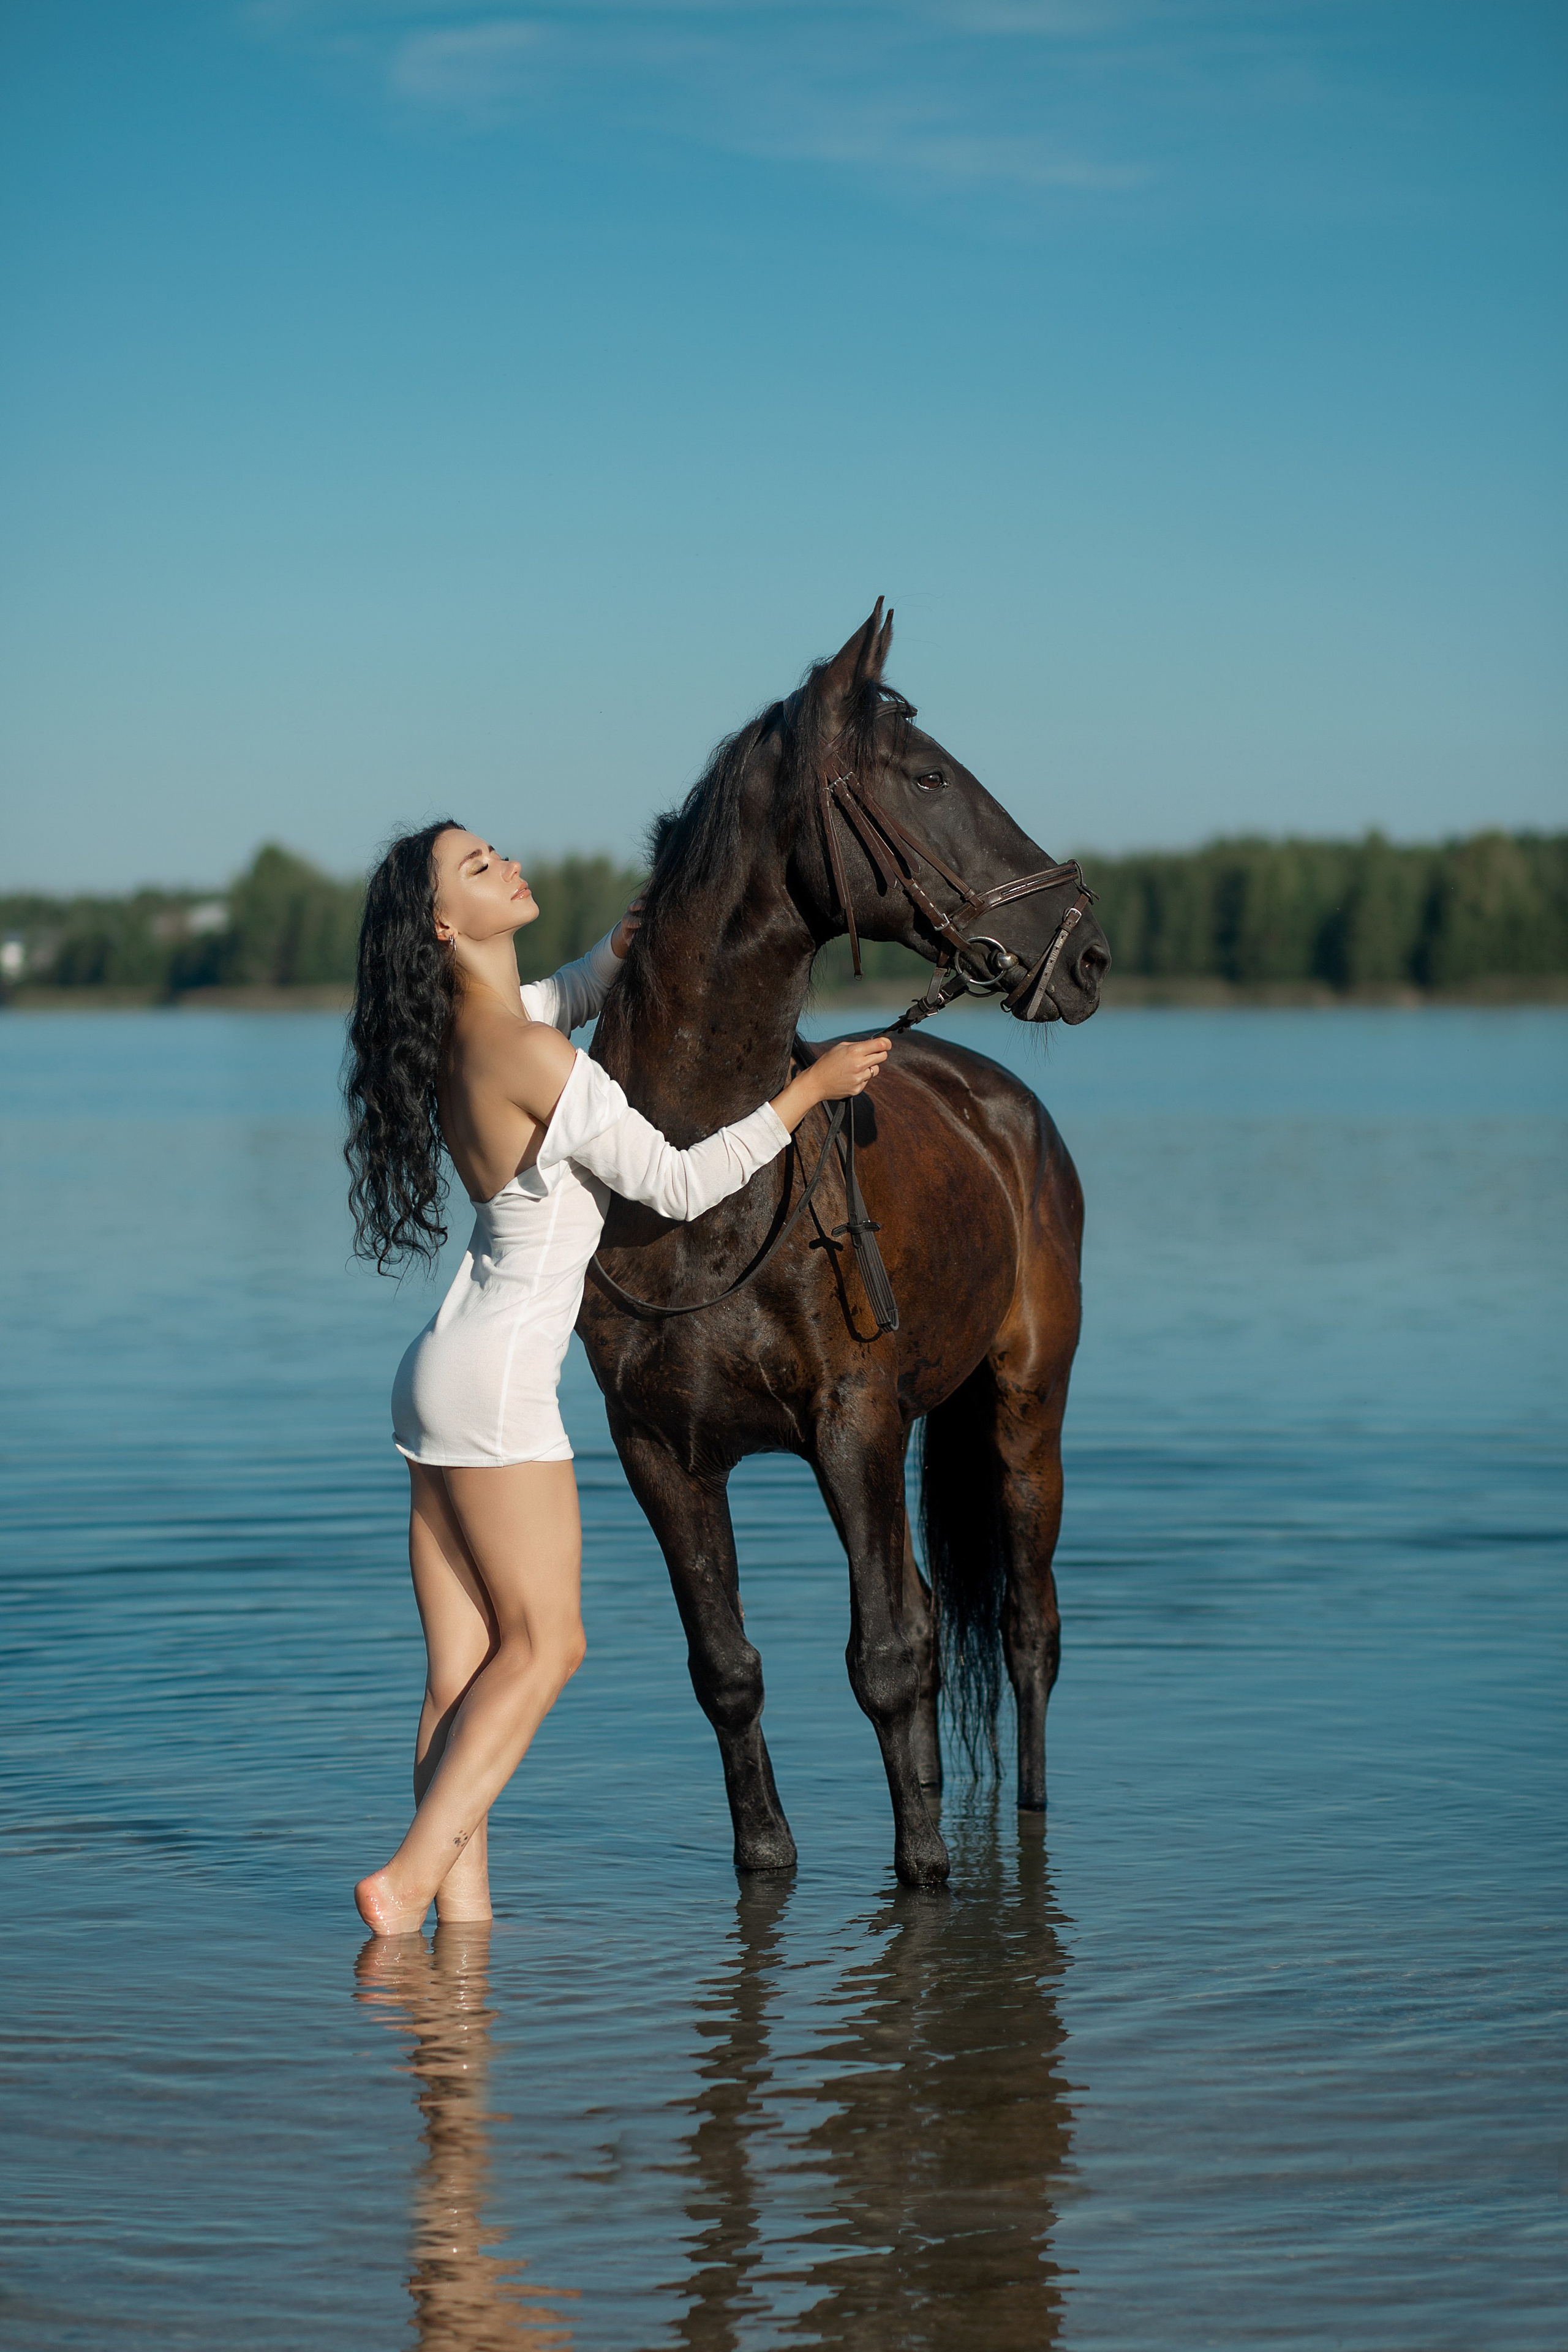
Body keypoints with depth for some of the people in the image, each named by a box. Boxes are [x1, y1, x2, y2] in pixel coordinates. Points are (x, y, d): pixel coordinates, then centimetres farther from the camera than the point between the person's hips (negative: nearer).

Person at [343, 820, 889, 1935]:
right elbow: (676, 1184, -15)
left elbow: (563, 1001, 31)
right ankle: (410, 1877, -10)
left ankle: (462, 1913, 4)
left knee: (465, 1670, 5)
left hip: (446, 1371, 9)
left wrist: (622, 945, 10)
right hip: (498, 1381, -9)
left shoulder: (466, 1026, 8)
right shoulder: (526, 1056, -19)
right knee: (545, 1642, -4)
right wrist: (811, 1088, -8)